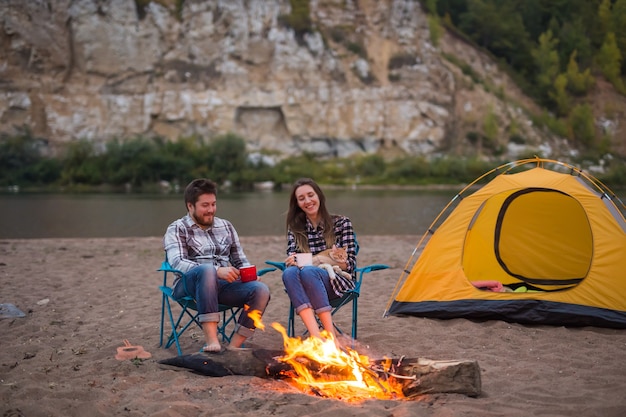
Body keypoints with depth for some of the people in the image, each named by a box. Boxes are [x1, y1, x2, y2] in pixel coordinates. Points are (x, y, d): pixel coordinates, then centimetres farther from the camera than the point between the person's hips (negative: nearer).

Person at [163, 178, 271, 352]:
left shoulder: (226, 226, 22)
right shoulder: (177, 229, 6)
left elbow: (241, 261, 25)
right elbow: (177, 262, -12)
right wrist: (217, 271, -26)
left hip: (223, 285, 4)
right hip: (190, 285, -4)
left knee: (261, 290, -24)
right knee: (207, 269, -39)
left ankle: (233, 347, -24)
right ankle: (211, 342, -43)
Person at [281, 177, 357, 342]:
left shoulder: (341, 222, 8)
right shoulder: (295, 227, 16)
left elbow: (350, 263, 1)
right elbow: (291, 257, 3)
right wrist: (292, 260, -21)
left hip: (337, 282, -2)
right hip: (307, 288, 2)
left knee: (308, 271, -35)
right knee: (289, 272, -33)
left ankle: (332, 337, -40)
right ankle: (317, 338, -47)